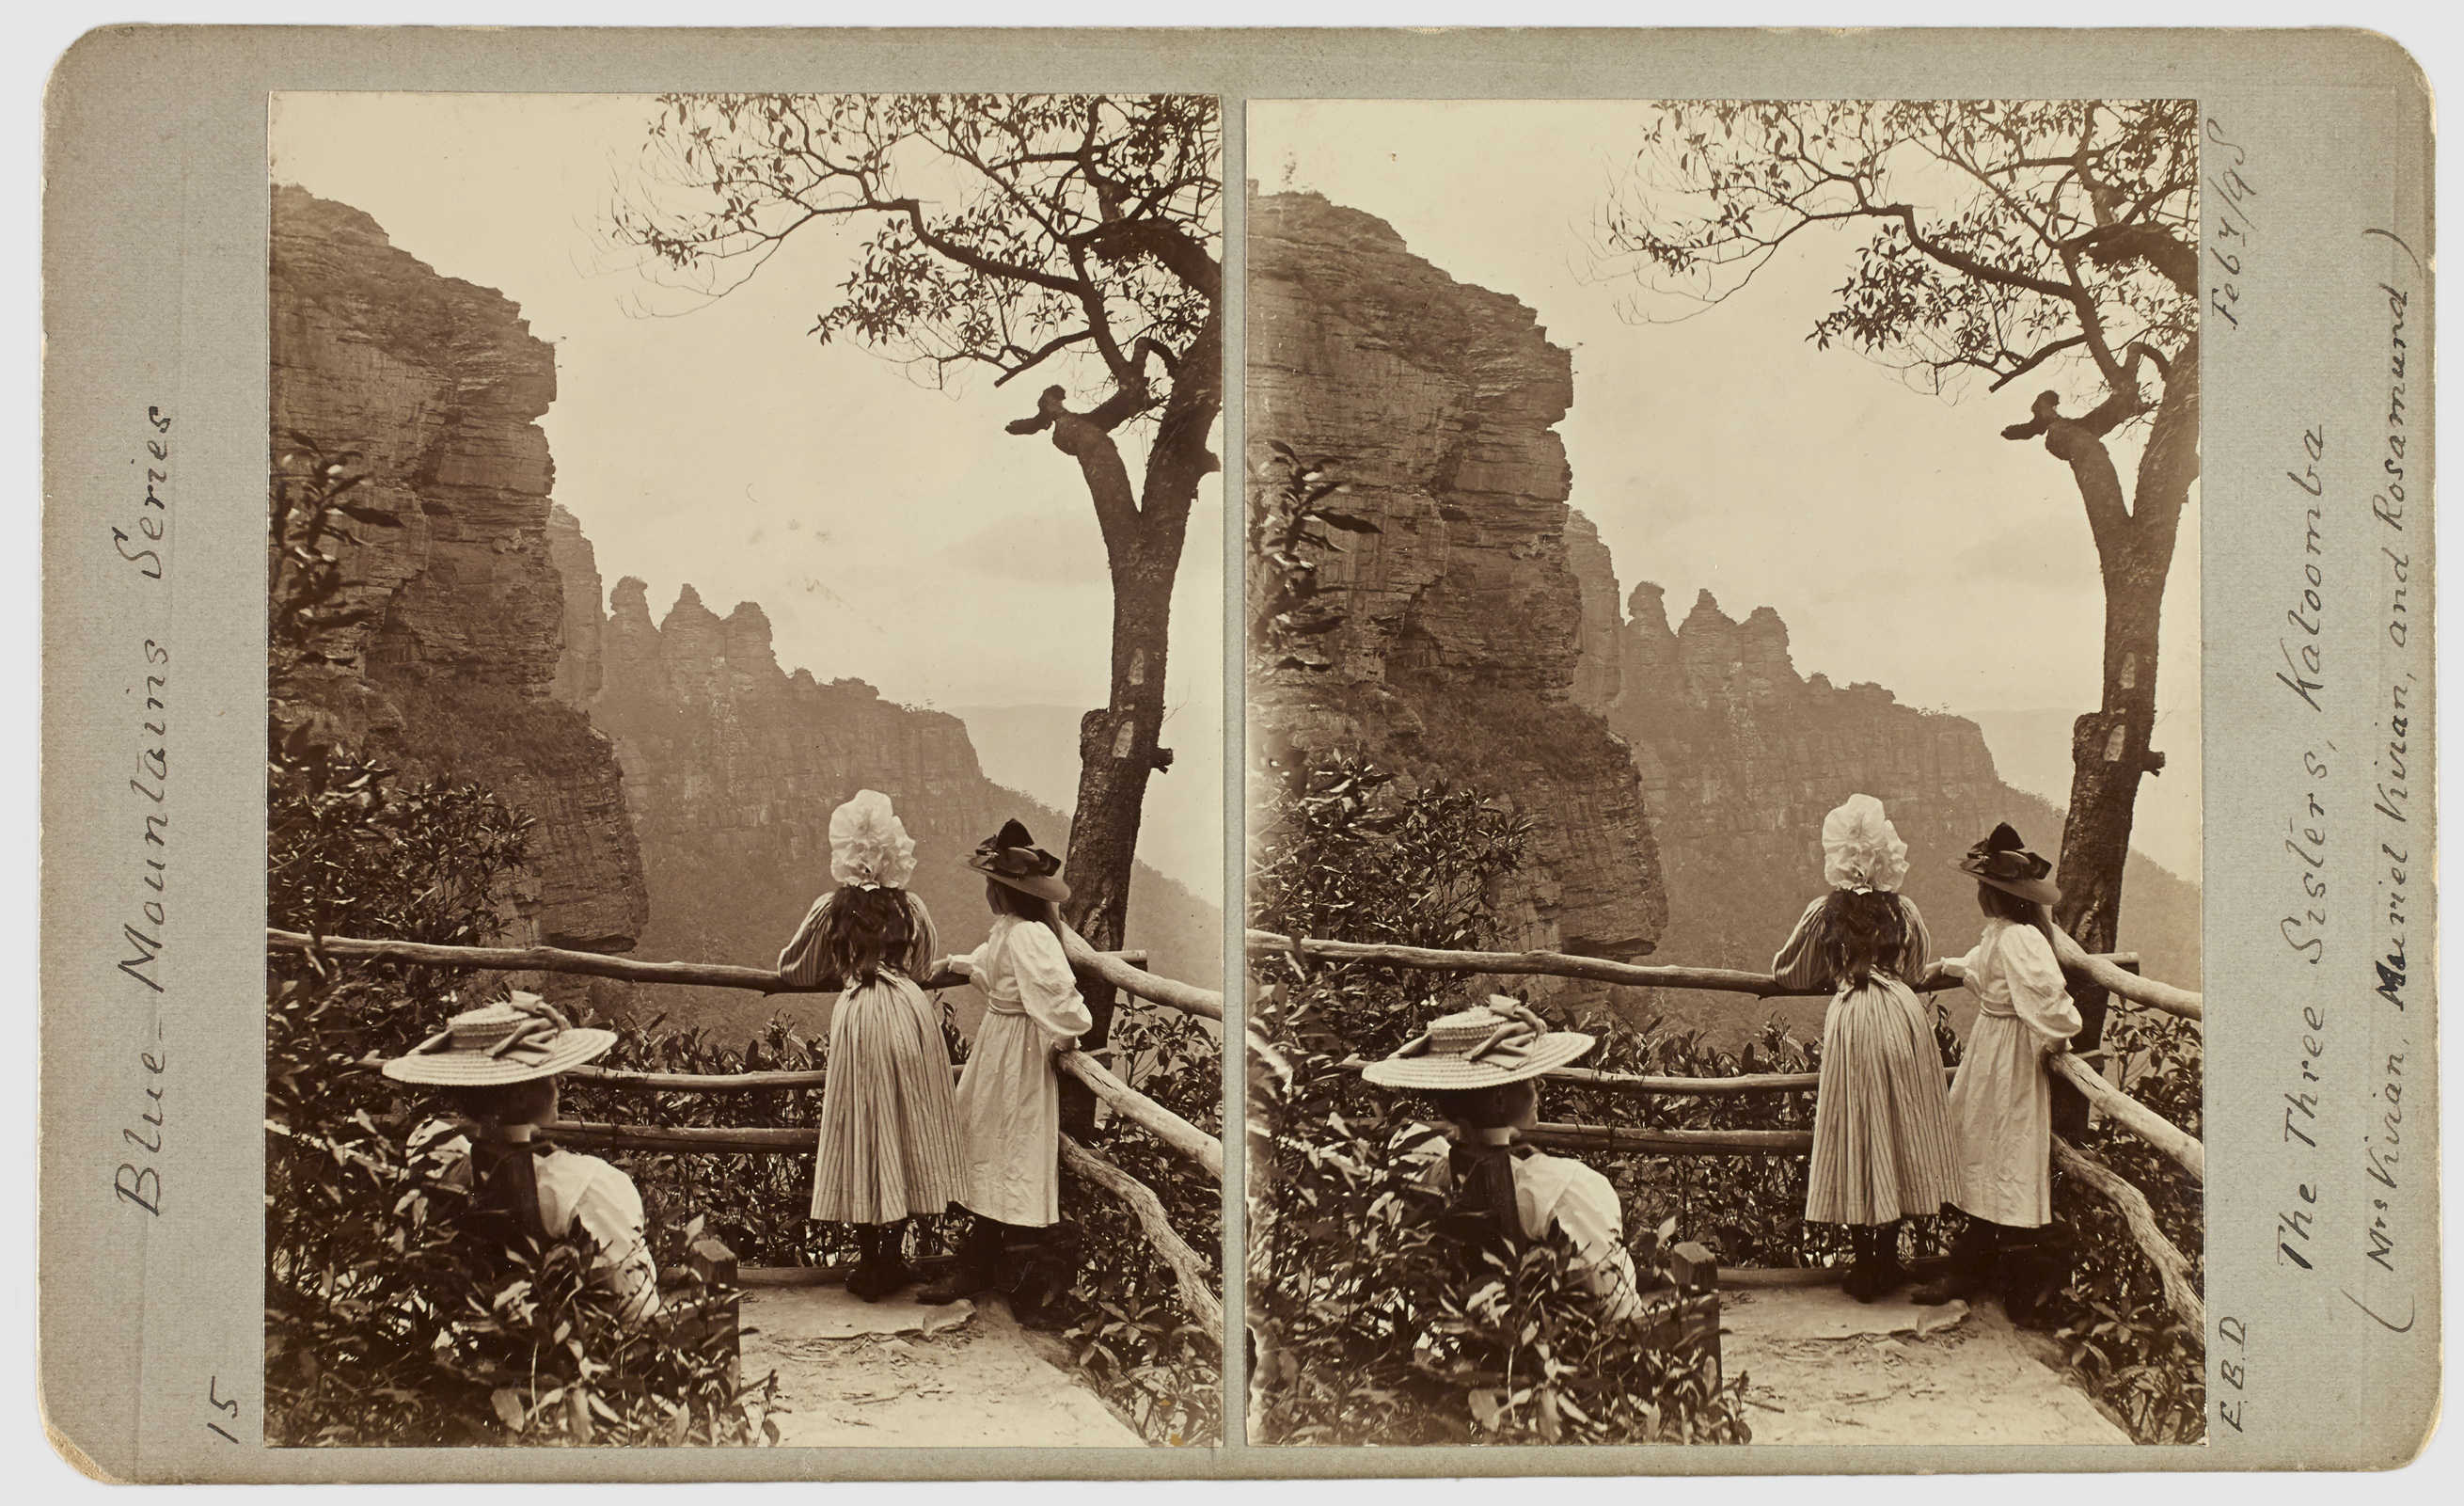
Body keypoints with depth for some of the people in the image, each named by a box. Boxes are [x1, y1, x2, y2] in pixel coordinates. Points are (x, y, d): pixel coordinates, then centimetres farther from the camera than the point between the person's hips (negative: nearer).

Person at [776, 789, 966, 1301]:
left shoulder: (831, 909, 2)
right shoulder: (912, 908, 7)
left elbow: (794, 970, 14)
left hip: (859, 1022, -2)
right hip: (912, 1015, 2)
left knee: (864, 1142, 5)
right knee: (906, 1135, 11)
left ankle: (869, 1264, 9)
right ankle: (893, 1257, 18)